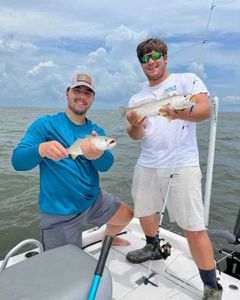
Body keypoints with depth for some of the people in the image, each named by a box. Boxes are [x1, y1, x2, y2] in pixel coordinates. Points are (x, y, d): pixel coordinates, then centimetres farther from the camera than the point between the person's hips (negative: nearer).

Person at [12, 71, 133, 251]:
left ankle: (108, 238, 49)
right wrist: (41, 149, -41)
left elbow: (106, 165, -15)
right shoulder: (45, 124, -11)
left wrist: (97, 155, -39)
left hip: (94, 200, 5)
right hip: (60, 213, -4)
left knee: (127, 216, 19)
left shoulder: (97, 131, 2)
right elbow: (18, 161, -19)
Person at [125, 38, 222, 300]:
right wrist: (135, 125, -17)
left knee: (194, 228, -6)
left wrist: (181, 113, -32)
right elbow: (136, 135, 6)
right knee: (144, 213, 19)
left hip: (182, 167, -5)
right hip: (146, 166, 6)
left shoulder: (187, 80, 3)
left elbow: (205, 109, -12)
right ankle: (153, 248, 48)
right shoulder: (137, 98, 14)